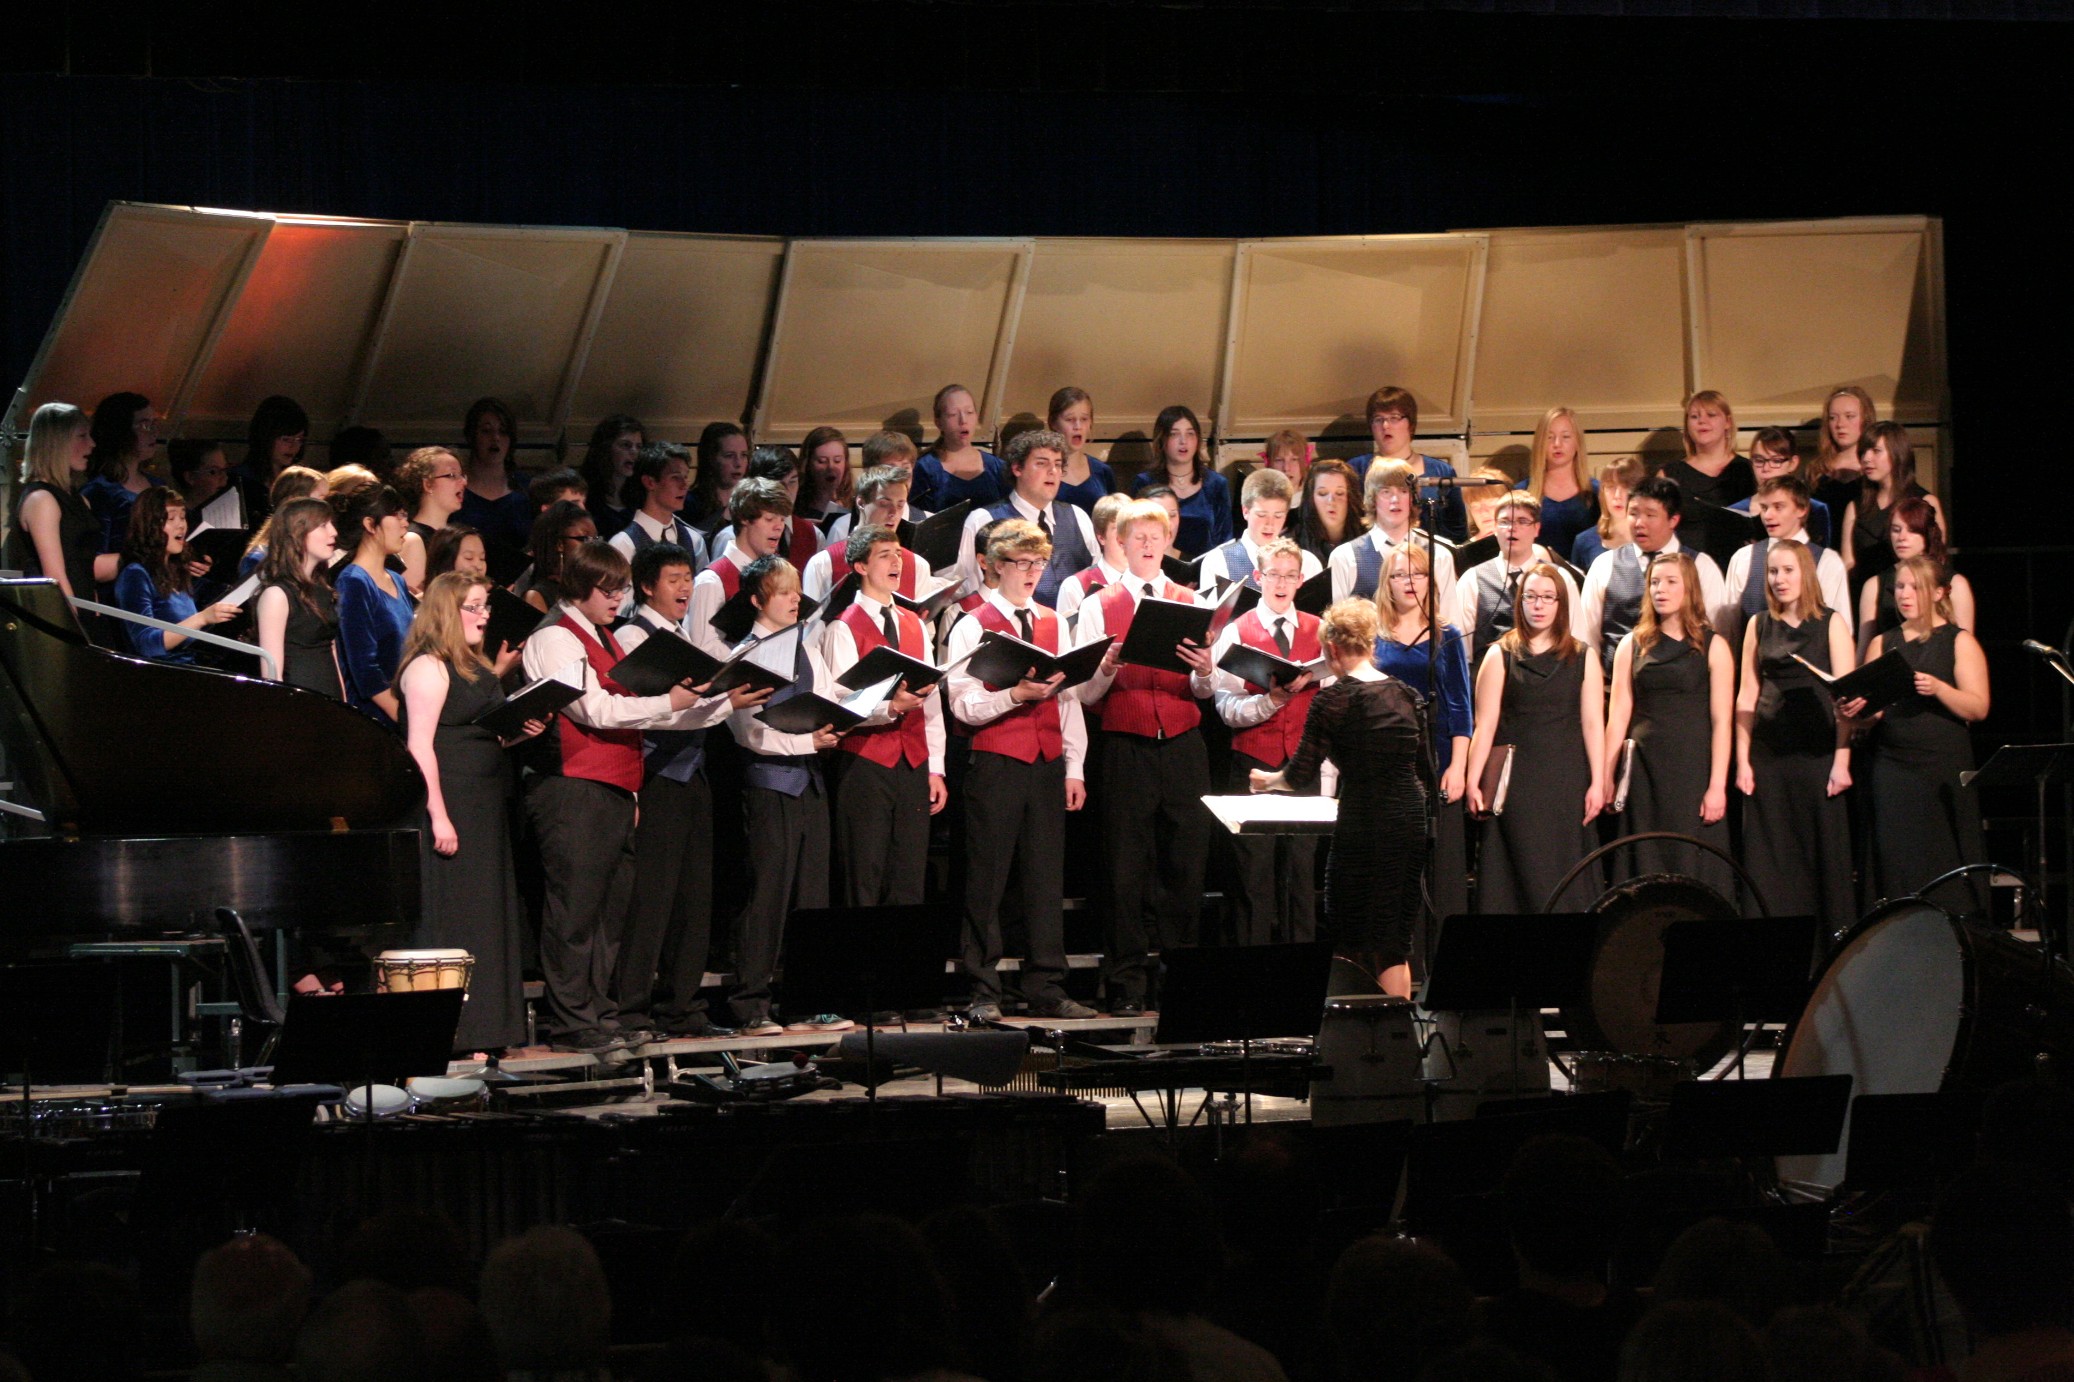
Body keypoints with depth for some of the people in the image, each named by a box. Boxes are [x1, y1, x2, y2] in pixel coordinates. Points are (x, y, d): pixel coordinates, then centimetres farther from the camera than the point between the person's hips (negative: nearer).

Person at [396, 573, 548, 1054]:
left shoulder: (476, 669, 19)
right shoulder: (428, 668, -9)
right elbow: (419, 747, -16)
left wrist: (520, 733, 7)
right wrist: (438, 817, -22)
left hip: (484, 812, 9)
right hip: (449, 809, -9)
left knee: (487, 918, 10)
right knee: (447, 919, -8)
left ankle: (480, 1031, 14)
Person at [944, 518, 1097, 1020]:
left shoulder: (1054, 625, 13)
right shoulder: (972, 628, -2)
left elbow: (1070, 700, 12)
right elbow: (964, 706, -9)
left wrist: (1074, 768, 7)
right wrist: (1016, 695, -22)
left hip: (1047, 765, 5)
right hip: (995, 766, -5)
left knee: (1047, 879, 5)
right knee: (987, 880, -2)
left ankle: (1047, 989, 9)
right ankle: (982, 992, 3)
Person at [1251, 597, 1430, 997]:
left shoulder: (1334, 699, -8)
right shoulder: (1405, 695, 9)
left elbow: (1301, 776, -7)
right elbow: (1426, 772, 14)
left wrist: (1268, 780, 12)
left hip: (1364, 825, -6)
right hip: (1412, 821, 6)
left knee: (1346, 943, 2)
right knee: (1395, 941, 11)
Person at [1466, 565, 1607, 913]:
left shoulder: (1582, 658, 8)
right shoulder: (1500, 656, 5)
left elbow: (1592, 723, 3)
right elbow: (1485, 725, 0)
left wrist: (1597, 783, -4)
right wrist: (1473, 783, -7)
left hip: (1566, 780, 1)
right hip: (1516, 785, -1)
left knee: (1565, 878, 1)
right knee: (1524, 873, -3)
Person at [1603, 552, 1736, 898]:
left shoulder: (1712, 647, 2)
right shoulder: (1632, 646, 11)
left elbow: (1721, 721, -3)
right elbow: (1618, 715, 8)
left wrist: (1717, 785, -10)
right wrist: (1605, 778, 1)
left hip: (1693, 766, -3)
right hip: (1643, 768, 3)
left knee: (1693, 866, -4)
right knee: (1647, 868, 2)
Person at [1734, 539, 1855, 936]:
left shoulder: (1831, 624, 3)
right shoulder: (1759, 626, 11)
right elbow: (1747, 696, 11)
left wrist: (1842, 760, -11)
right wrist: (1742, 761, 3)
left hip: (1817, 752, -3)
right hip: (1769, 753, 3)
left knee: (1823, 851, -2)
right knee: (1770, 857, 2)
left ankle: (1832, 939, 4)